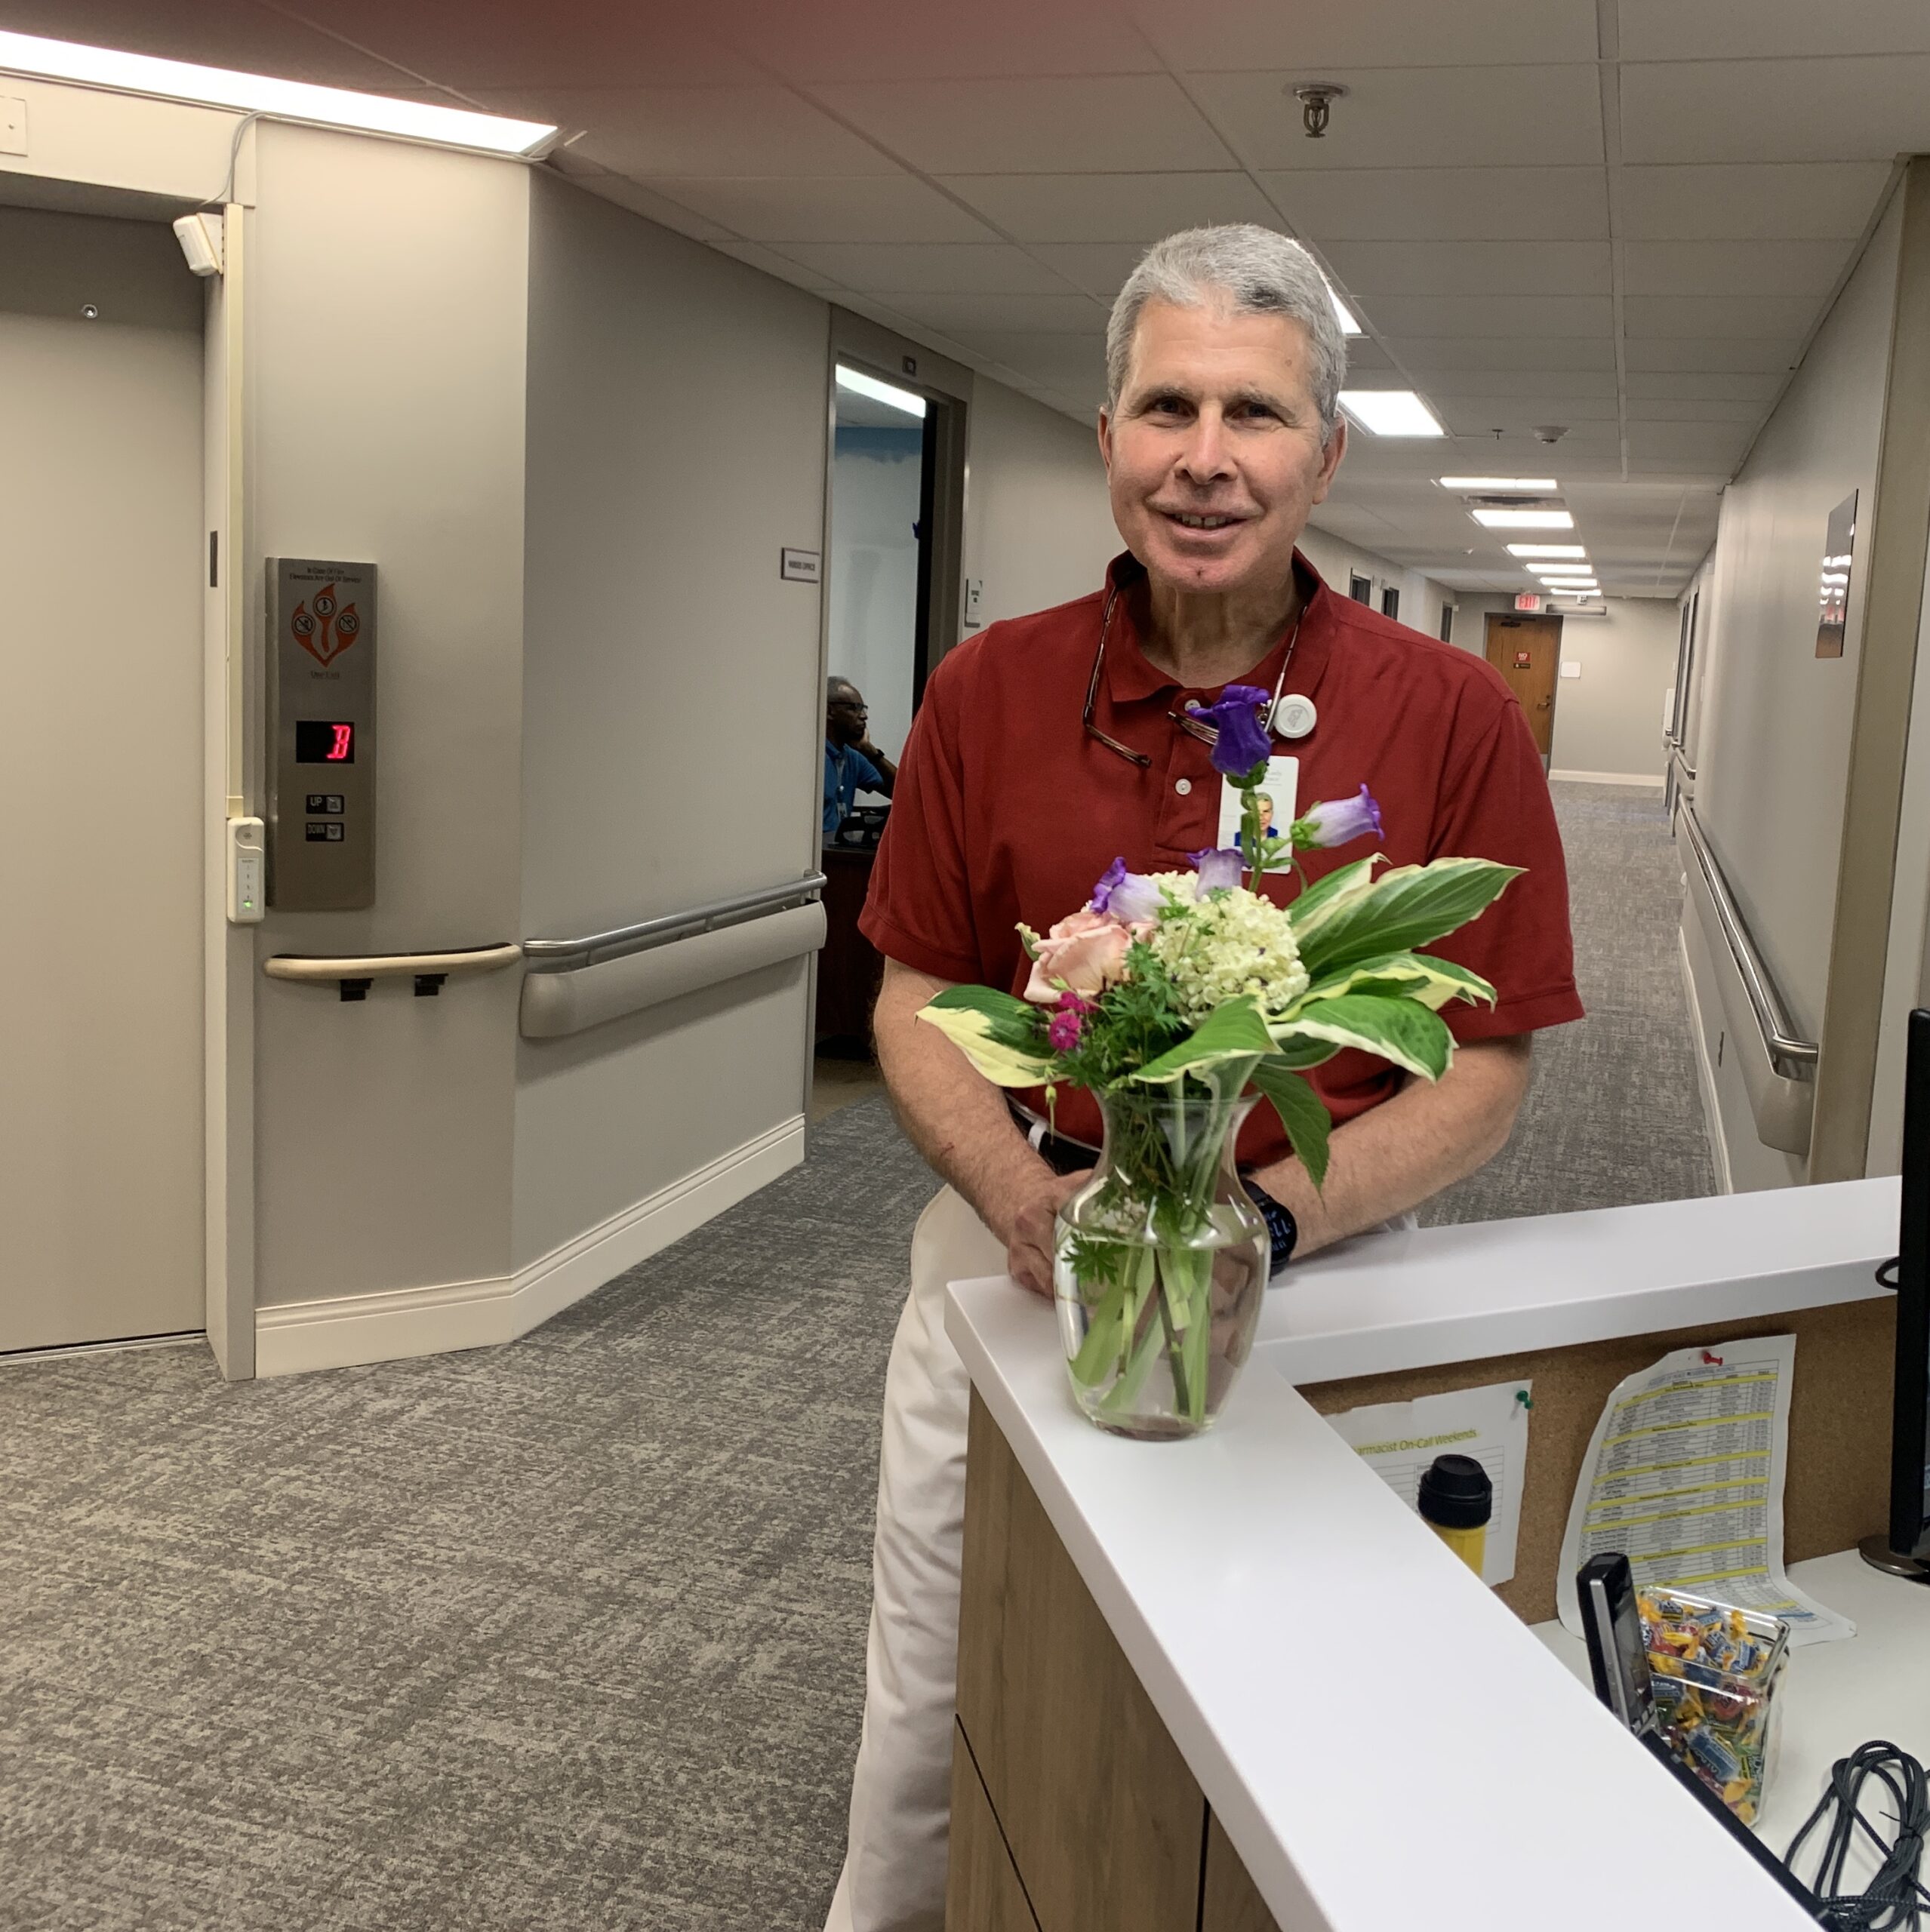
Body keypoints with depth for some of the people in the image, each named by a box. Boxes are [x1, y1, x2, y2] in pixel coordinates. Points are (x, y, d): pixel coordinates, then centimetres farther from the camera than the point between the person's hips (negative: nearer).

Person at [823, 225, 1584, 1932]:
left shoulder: (1452, 718, -8)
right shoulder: (993, 689, -2)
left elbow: (1485, 1069, -6)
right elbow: (916, 999, 3)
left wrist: (1265, 1219, -21)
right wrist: (1024, 1197, -16)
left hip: (1308, 1289, -1)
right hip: (1011, 1262, 2)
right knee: (930, 1723, 17)